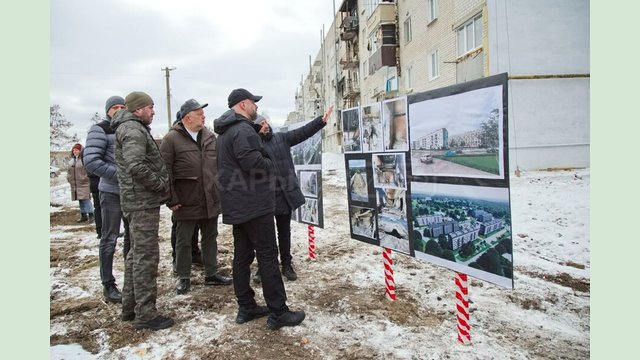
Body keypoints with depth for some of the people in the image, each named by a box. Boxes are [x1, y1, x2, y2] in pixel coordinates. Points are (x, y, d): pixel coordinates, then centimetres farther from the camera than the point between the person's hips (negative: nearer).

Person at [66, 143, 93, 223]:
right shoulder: (71, 161, 17)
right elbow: (68, 171, 24)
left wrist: (86, 178, -15)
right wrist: (69, 179, 13)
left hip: (84, 184, -8)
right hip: (75, 185, 8)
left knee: (86, 199, -12)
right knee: (80, 200, 12)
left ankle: (91, 215, -8)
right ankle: (83, 215, 19)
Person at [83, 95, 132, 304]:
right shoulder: (100, 130, -6)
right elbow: (90, 160, -16)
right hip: (111, 192, -6)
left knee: (132, 236, 12)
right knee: (109, 239, 1)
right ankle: (108, 285, 11)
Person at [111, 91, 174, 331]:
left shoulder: (132, 128, 19)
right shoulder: (133, 129, -13)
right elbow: (136, 165, -27)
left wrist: (161, 187, 12)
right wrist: (161, 186, -16)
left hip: (138, 201, 11)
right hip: (143, 202, -11)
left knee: (137, 254, 17)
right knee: (146, 256, -5)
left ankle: (130, 306, 28)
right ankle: (145, 315, 2)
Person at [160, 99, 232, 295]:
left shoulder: (210, 136, 8)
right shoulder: (172, 139, -8)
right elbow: (165, 170, -11)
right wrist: (171, 199, -12)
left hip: (211, 200, 5)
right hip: (186, 202, -5)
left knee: (210, 238, 15)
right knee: (184, 241, 8)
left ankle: (211, 274, 28)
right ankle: (184, 278, 24)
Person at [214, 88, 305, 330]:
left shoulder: (226, 132, 17)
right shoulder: (243, 130, -16)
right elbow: (252, 162, -28)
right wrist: (270, 164, -9)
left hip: (237, 205, 10)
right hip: (254, 204, -10)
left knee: (242, 255, 12)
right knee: (268, 255, -5)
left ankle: (246, 307, 19)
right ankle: (278, 312, 0)